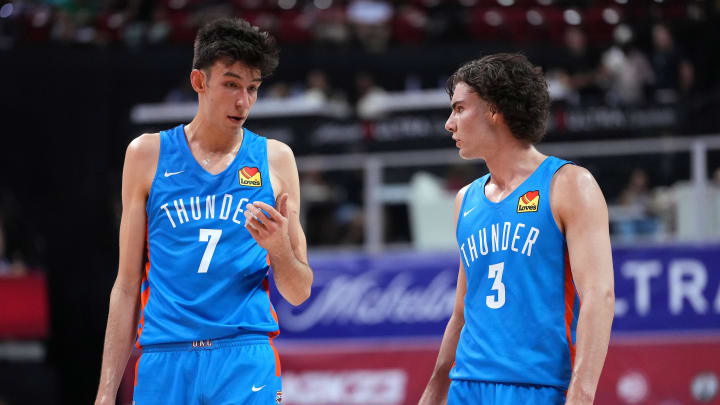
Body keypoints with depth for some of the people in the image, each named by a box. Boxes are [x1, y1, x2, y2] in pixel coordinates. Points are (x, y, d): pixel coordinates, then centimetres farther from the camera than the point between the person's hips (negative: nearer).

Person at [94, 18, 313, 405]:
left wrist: (280, 248, -11)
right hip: (163, 362, 0)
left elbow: (299, 294, 11)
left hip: (246, 360, 0)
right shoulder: (147, 154, 9)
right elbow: (127, 286, 11)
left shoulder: (275, 159, 9)